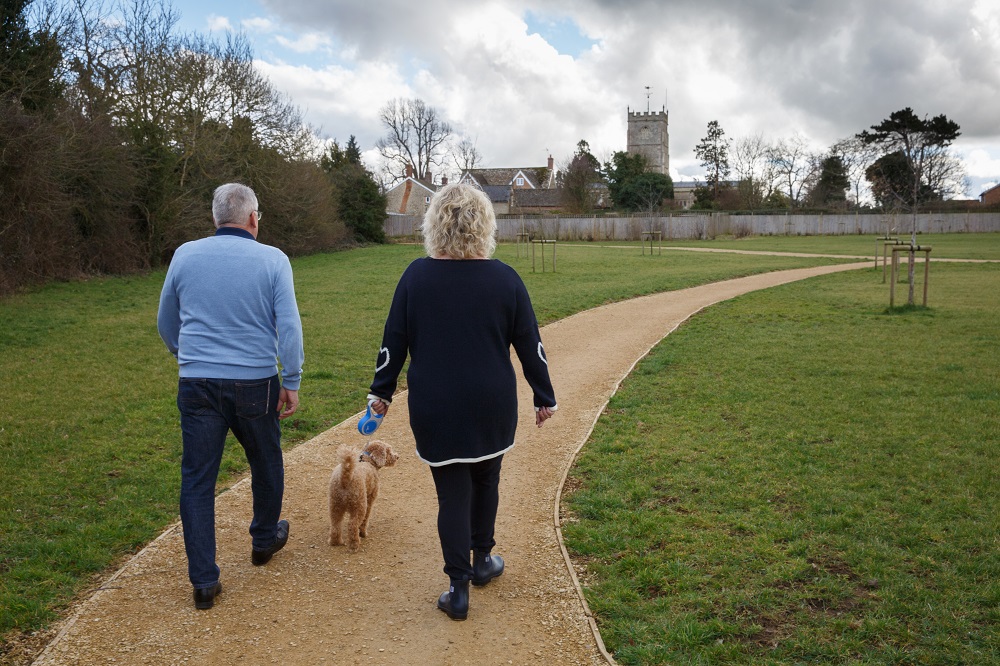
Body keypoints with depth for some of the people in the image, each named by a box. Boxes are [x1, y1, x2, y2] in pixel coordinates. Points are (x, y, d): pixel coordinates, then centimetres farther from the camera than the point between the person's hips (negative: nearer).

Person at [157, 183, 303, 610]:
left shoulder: (184, 256, 3)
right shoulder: (272, 259, -5)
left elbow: (166, 324, 15)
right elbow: (288, 326, -9)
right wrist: (292, 382, -1)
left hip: (197, 385, 1)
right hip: (255, 383, -1)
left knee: (197, 479, 7)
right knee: (266, 464, 21)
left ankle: (204, 581, 9)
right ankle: (264, 540, 41)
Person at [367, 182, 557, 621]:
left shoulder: (417, 276, -8)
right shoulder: (504, 278, -6)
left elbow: (393, 341, -2)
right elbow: (530, 345, -1)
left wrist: (381, 391, 10)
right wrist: (544, 397, 10)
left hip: (435, 408, -1)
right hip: (492, 406, 1)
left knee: (452, 492, 7)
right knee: (486, 479, 22)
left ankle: (459, 589, 10)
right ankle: (482, 560, 37)